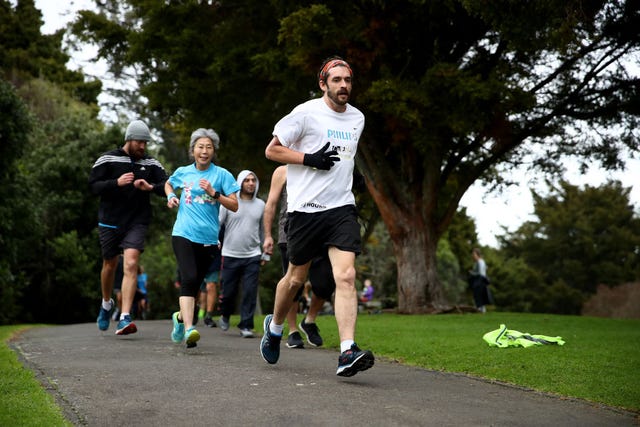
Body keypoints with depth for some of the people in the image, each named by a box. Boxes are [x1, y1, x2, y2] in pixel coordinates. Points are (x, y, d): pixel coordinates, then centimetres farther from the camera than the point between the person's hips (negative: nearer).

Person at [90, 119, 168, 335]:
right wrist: (116, 183, -21)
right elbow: (93, 185, -5)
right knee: (110, 265, 14)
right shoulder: (108, 159, 0)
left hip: (137, 222, 0)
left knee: (131, 265, -16)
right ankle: (106, 303, 43)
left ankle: (124, 319, -19)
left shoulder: (151, 164, 5)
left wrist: (151, 187, -18)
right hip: (110, 222, 0)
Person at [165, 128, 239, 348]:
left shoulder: (222, 175, 2)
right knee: (189, 279, -21)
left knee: (194, 285, 10)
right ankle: (189, 329, -29)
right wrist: (171, 196, 10)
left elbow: (234, 206, -1)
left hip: (208, 238, 1)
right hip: (183, 234, -1)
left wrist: (214, 193, -14)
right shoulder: (183, 172, 8)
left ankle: (180, 317, 38)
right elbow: (168, 183, 31)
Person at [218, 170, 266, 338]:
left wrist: (265, 253, 18)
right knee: (229, 291, 5)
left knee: (250, 292, -6)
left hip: (252, 256, 1)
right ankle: (225, 315, 33)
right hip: (230, 255, -1)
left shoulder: (261, 205, 9)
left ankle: (246, 326, 1)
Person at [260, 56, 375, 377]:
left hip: (342, 208, 3)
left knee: (346, 276, -14)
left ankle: (347, 353, -18)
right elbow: (271, 150, -3)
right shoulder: (306, 113, -5)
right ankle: (274, 326, 38)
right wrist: (310, 159, -15)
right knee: (296, 277, 10)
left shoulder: (357, 118, 13)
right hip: (306, 207, -3)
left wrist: (350, 172, 11)